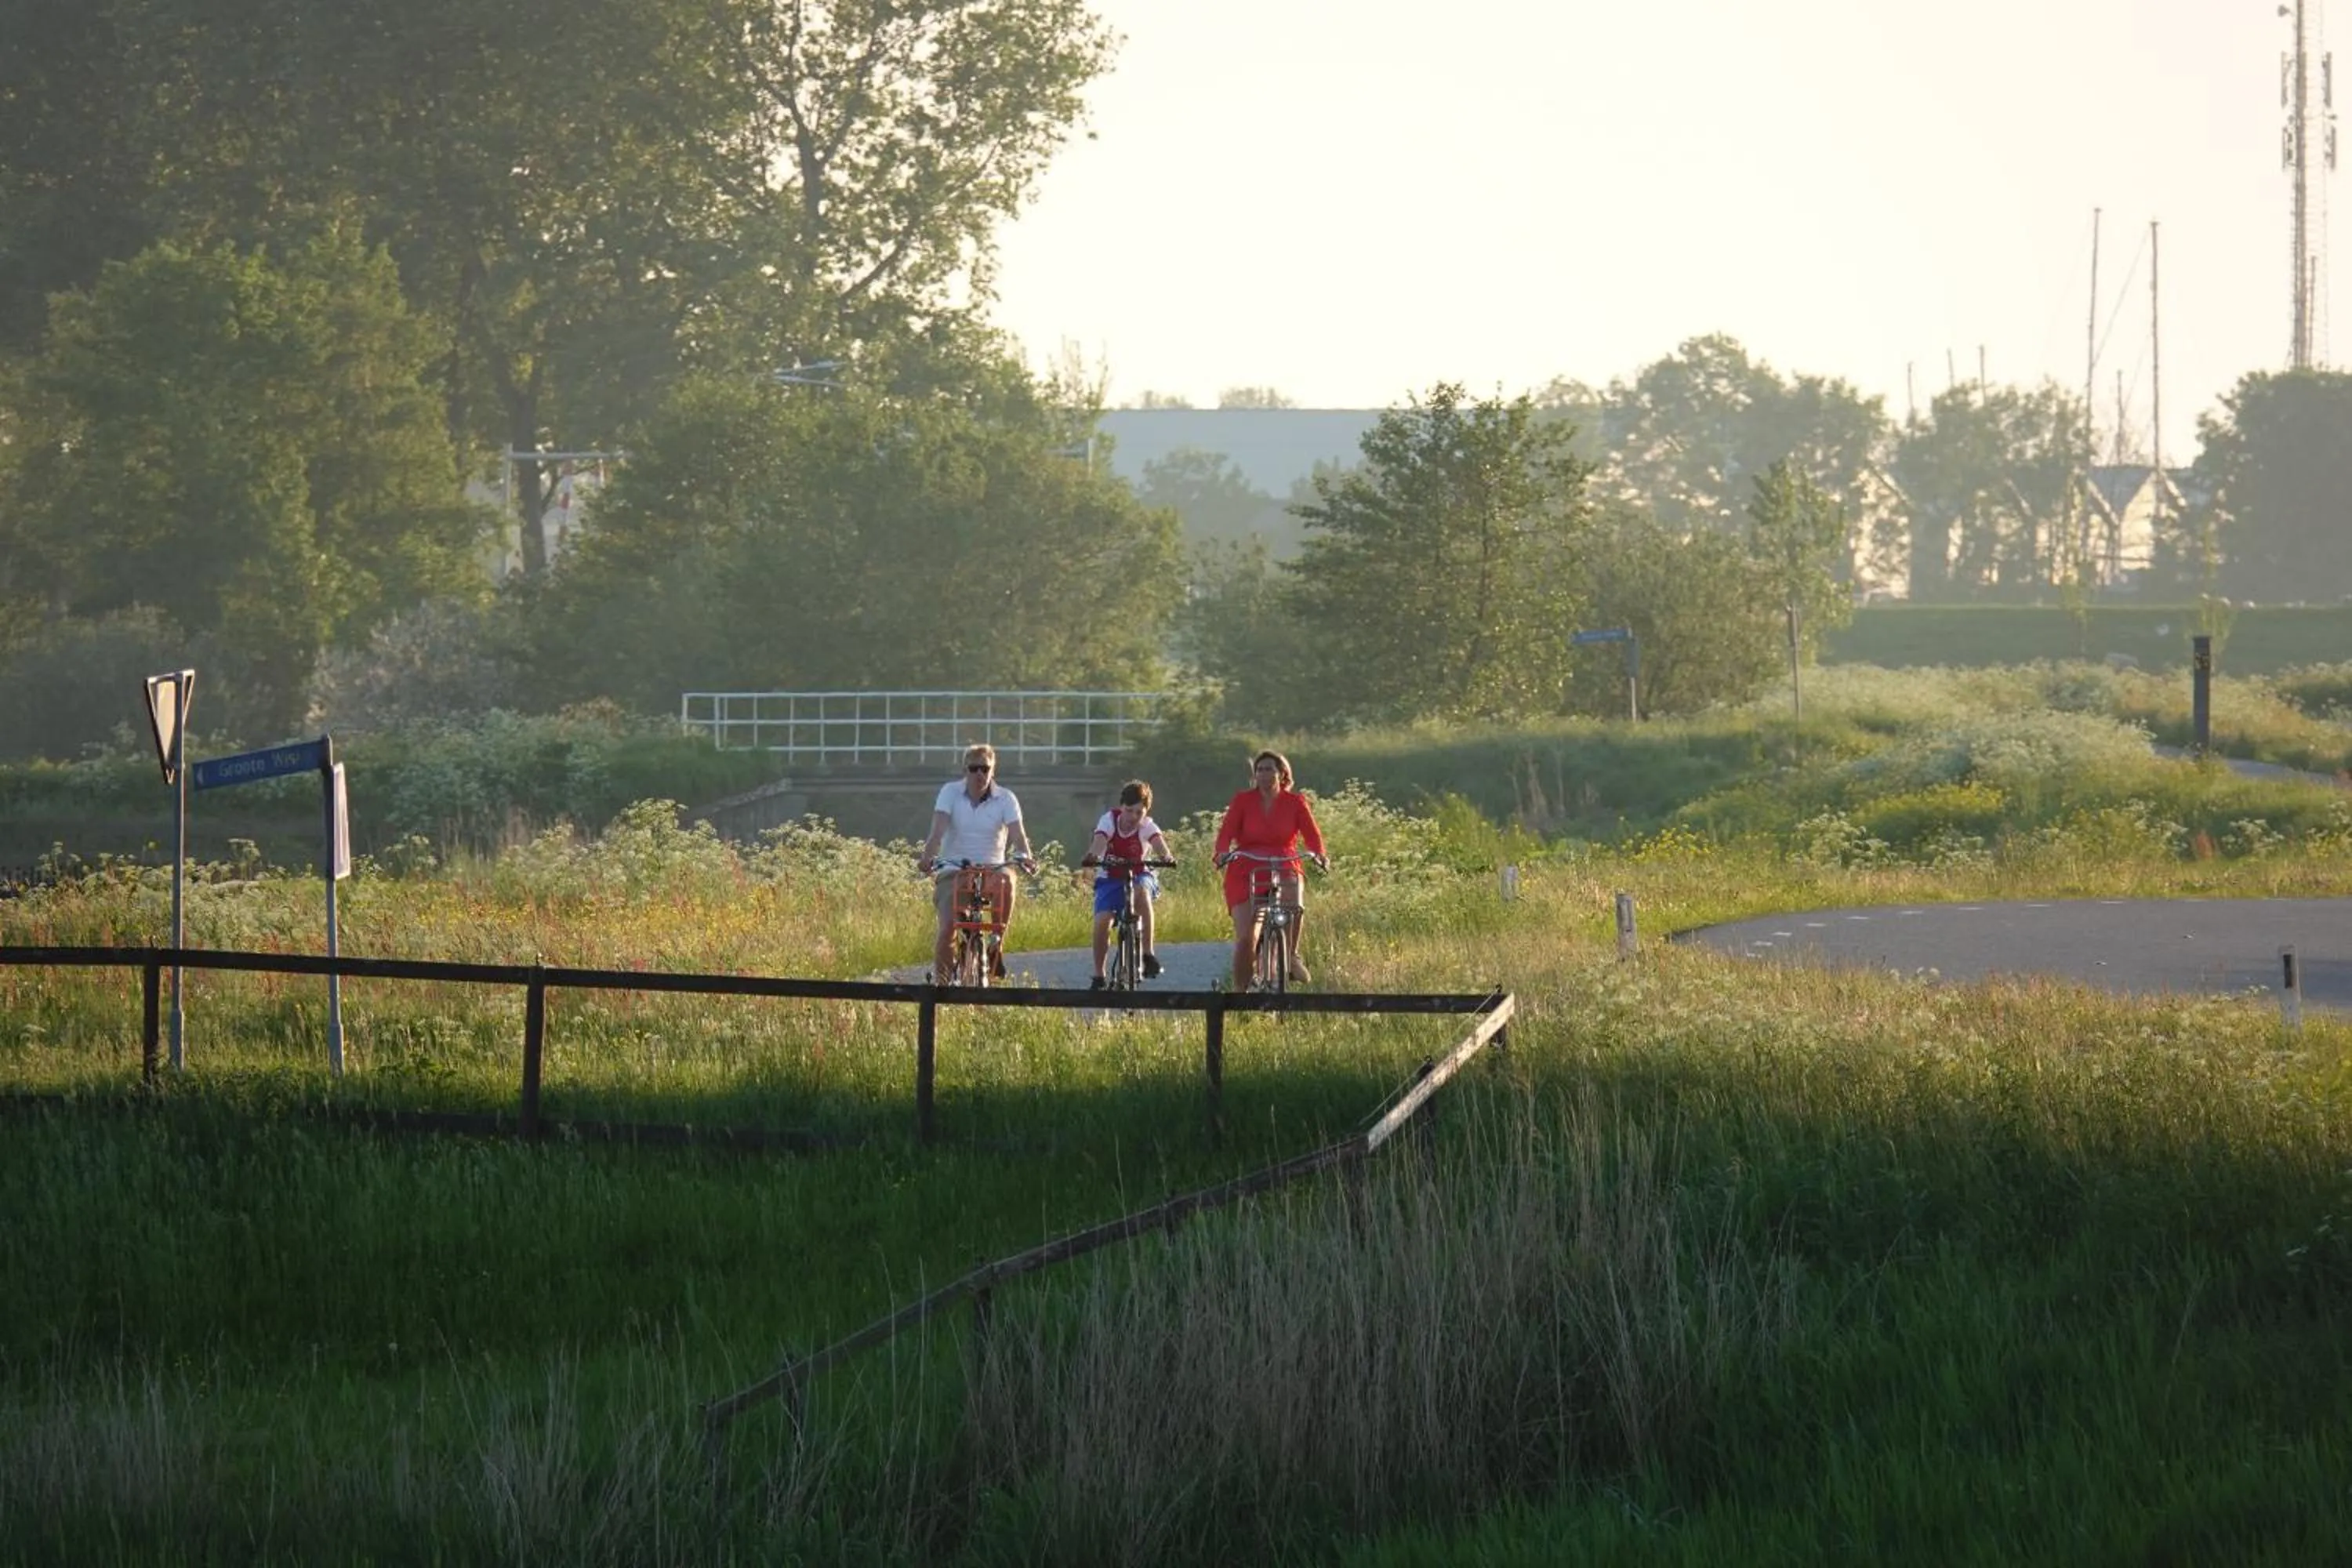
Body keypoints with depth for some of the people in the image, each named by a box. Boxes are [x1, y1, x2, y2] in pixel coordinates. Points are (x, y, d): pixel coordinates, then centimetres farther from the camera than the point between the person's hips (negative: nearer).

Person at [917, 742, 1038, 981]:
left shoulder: (1006, 799, -2)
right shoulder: (950, 792, -3)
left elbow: (1017, 833, -16)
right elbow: (938, 829, -16)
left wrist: (1024, 856, -38)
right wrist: (928, 857, -34)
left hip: (990, 869, 0)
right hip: (953, 869, 0)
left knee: (1005, 880, -36)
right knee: (947, 929, -17)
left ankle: (996, 943, -20)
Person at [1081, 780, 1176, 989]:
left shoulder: (1146, 825, -14)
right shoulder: (1110, 820, -14)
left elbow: (1158, 840, -33)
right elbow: (1100, 840, -31)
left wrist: (1166, 857, -56)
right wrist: (1092, 856, -54)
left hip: (1139, 875, -1)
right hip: (1110, 878, 1)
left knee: (1142, 890, -37)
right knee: (1102, 921, -20)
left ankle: (1148, 953, -32)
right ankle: (1098, 976, -1)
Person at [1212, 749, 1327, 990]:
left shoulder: (1295, 802, 3)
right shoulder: (1243, 801, 2)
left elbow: (1311, 834, -5)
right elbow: (1227, 832, -8)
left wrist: (1319, 854, -26)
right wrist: (1223, 852, -29)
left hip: (1283, 870, 0)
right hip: (1246, 871, 0)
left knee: (1295, 906, -33)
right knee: (1246, 937, -11)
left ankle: (1291, 957, -8)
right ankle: (1240, 990, 6)